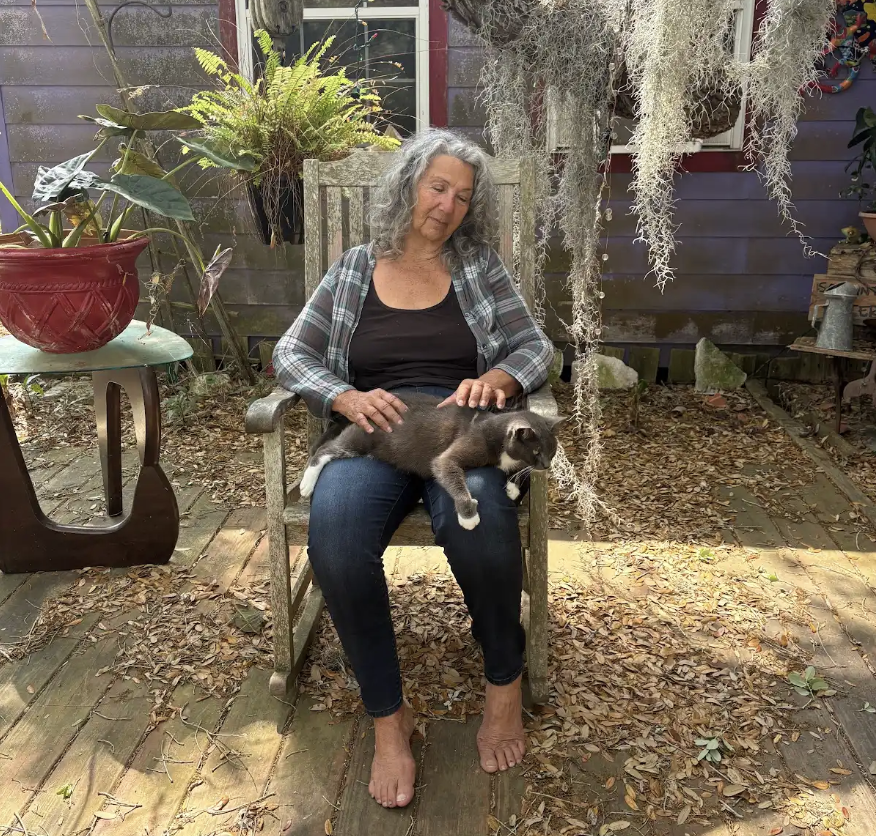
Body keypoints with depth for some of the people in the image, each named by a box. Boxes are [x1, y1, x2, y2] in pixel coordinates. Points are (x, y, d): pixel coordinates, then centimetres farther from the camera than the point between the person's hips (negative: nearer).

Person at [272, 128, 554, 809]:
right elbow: (291, 353, 9)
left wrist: (495, 379, -15)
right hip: (373, 432, 1)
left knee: (477, 515, -38)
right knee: (334, 530, -35)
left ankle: (505, 684, -10)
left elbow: (535, 347, 9)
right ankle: (388, 715, -17)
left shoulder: (480, 267, 17)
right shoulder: (353, 271, 17)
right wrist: (346, 398, -13)